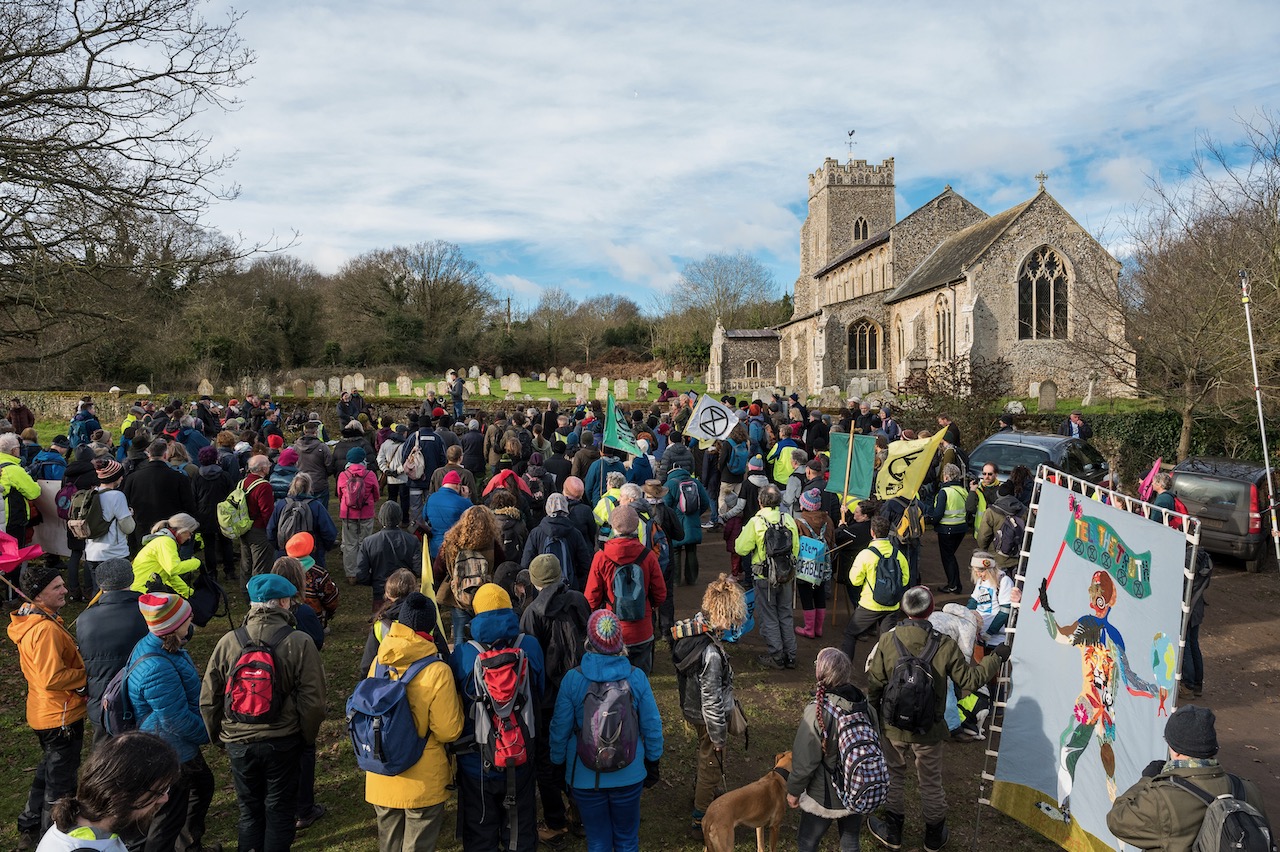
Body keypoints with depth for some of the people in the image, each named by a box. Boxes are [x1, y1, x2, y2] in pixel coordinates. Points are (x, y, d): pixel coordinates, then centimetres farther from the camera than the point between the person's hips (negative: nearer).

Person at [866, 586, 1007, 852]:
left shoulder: (887, 641, -17)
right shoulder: (945, 645, -19)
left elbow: (874, 684, -10)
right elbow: (969, 680, -9)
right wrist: (996, 658, 5)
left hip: (893, 727, 0)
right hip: (929, 730, 0)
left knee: (894, 776, 20)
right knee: (931, 781, 19)